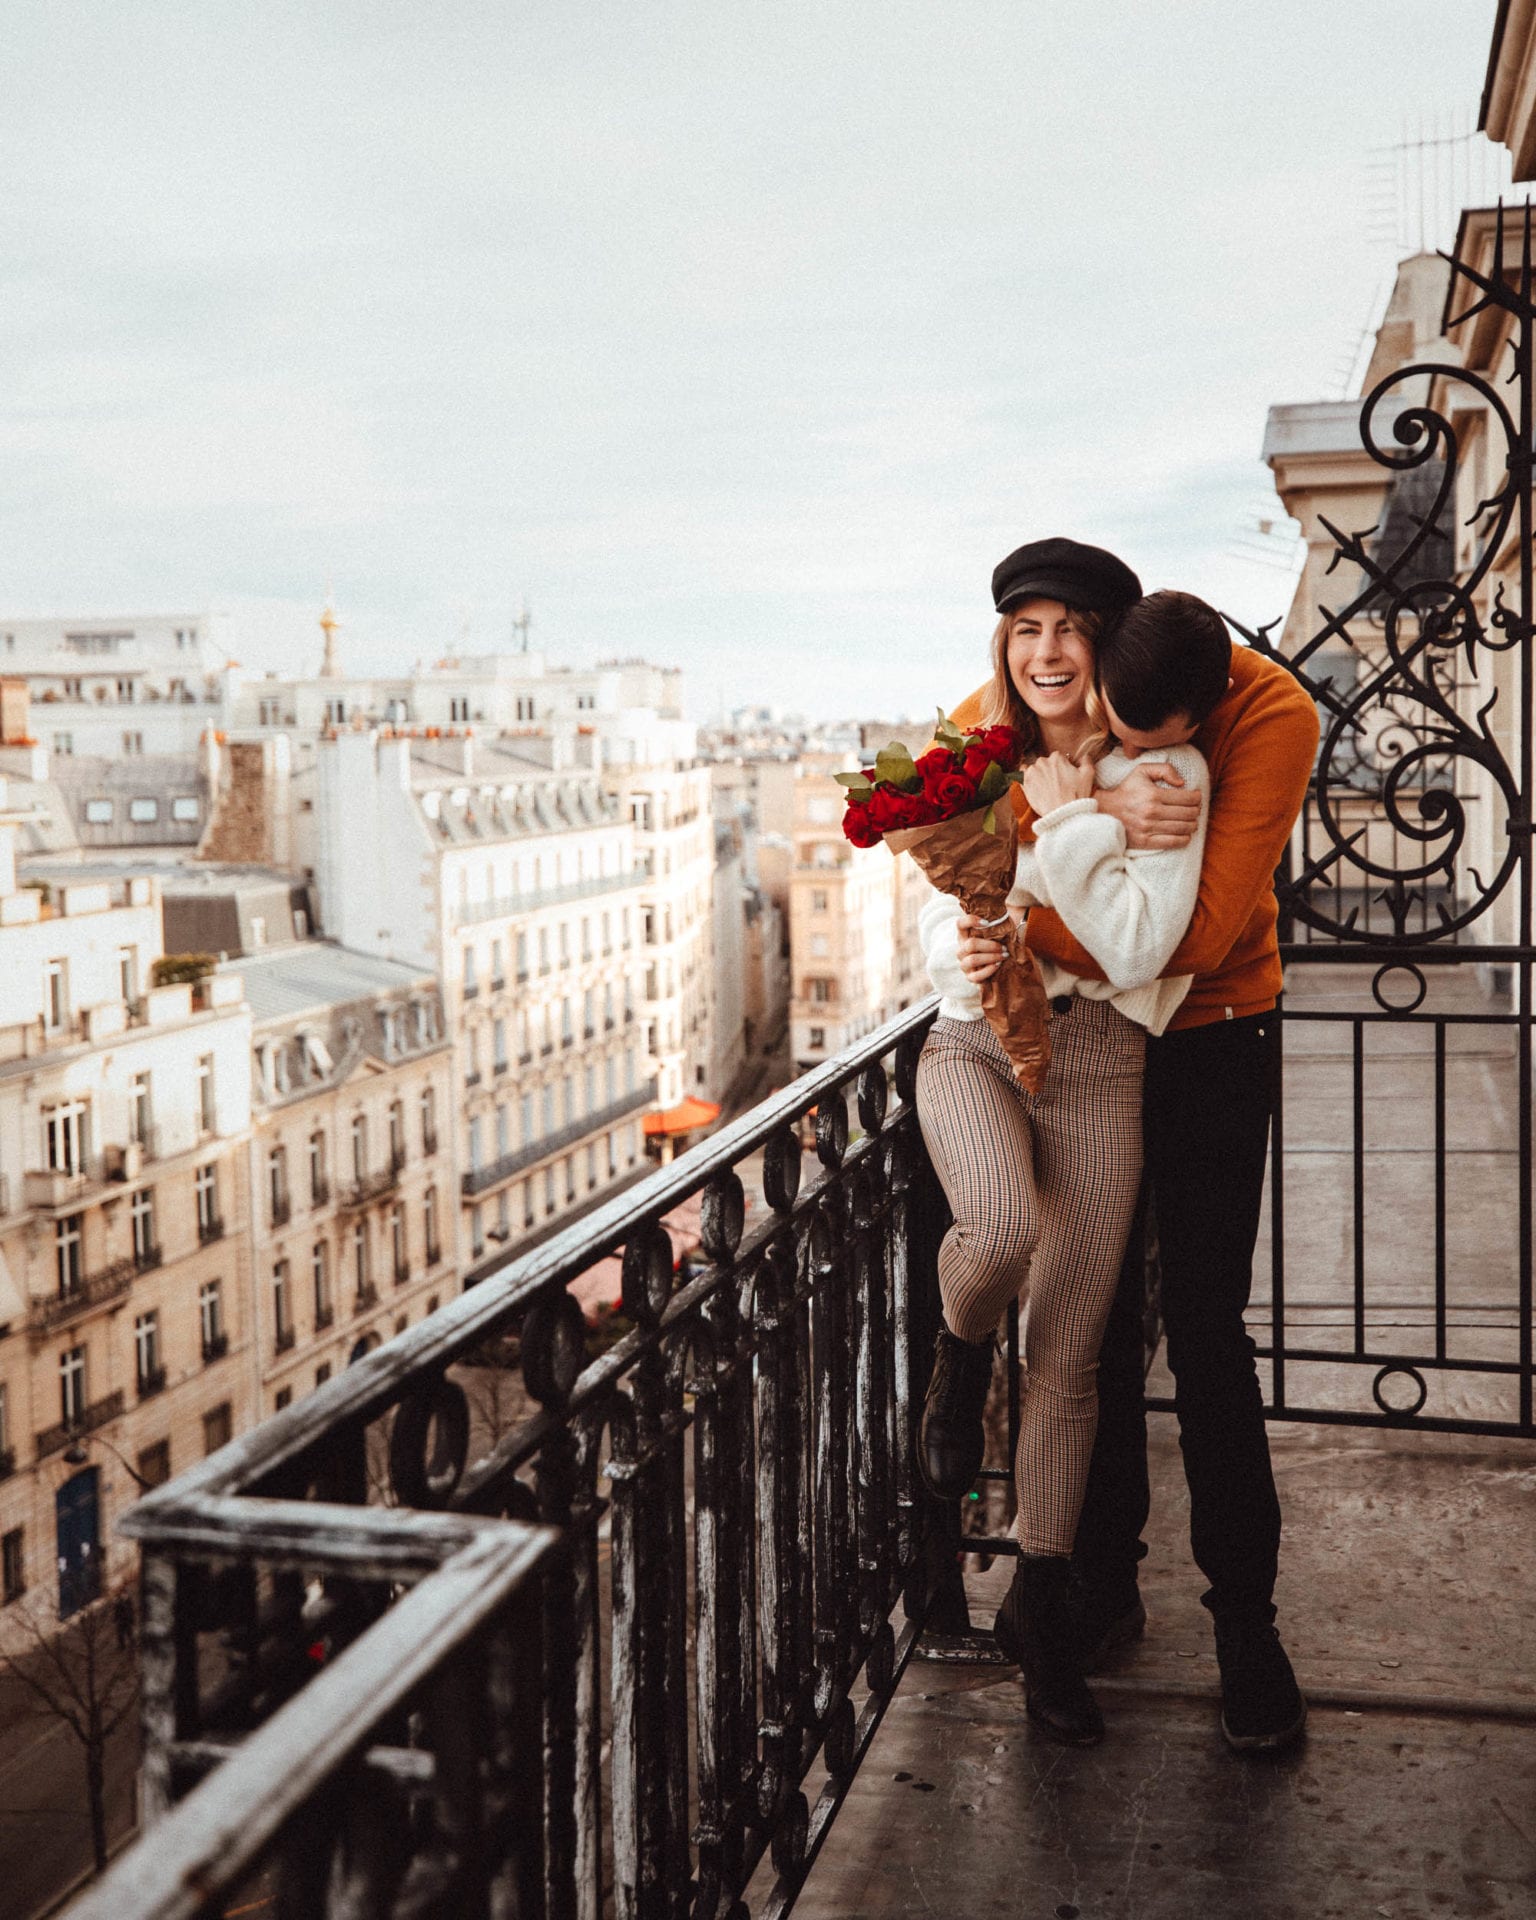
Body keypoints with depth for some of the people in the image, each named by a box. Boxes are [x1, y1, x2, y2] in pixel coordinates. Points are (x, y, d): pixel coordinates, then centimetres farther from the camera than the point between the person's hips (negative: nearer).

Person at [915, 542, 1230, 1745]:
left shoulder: (1165, 773, -3)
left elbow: (1137, 945, -13)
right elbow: (939, 918, 11)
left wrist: (1065, 822, -14)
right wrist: (964, 952, -11)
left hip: (1096, 1067, -1)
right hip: (974, 1043, 1)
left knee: (1069, 1360, 4)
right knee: (1004, 1229, -33)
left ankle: (1041, 1608, 23)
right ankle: (962, 1353, 5)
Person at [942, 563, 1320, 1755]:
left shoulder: (1274, 716, -23)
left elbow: (1202, 931, -29)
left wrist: (1035, 932, -33)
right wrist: (1095, 809, -35)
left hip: (1210, 1039, -3)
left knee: (1205, 1333, -4)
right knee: (1093, 1319, 9)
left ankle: (1247, 1624, 10)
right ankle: (1105, 1586, 25)